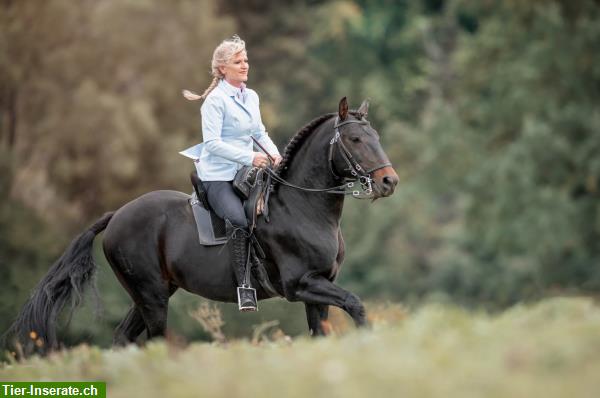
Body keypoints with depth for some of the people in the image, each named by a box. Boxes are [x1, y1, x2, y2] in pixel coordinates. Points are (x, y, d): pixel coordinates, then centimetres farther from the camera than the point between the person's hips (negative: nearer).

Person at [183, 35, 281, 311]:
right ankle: (244, 288, -26)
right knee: (238, 220, -30)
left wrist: (274, 153, 1)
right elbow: (212, 143, -18)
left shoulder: (252, 97, 13)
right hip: (217, 175, -8)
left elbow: (260, 132, 22)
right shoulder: (216, 100, -11)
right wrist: (250, 157, -23)